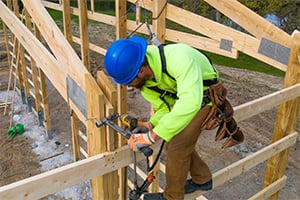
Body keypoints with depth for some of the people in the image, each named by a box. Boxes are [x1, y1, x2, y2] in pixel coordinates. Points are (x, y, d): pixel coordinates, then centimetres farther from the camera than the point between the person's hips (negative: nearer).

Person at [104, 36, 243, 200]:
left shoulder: (178, 57, -41)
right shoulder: (144, 82, -15)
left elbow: (191, 102, -51)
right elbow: (164, 107, -5)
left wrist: (154, 135, -49)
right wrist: (149, 126, -24)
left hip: (205, 98, -7)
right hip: (182, 99, 7)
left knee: (177, 146, -12)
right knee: (176, 143, 10)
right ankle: (202, 179, 34)